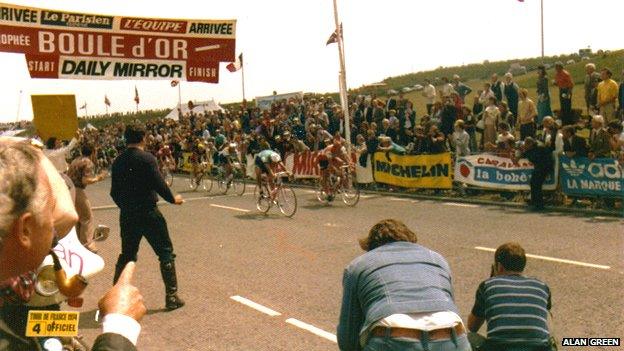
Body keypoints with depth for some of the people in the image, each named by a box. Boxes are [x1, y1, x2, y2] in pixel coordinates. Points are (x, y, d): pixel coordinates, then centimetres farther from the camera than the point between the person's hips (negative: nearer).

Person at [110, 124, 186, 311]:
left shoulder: (118, 161, 5)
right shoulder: (147, 158, -12)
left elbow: (114, 192, 9)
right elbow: (159, 184, -16)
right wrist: (173, 199, 0)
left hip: (127, 215, 6)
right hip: (148, 213, -6)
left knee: (127, 254, 20)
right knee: (166, 253, 5)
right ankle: (171, 297, 5)